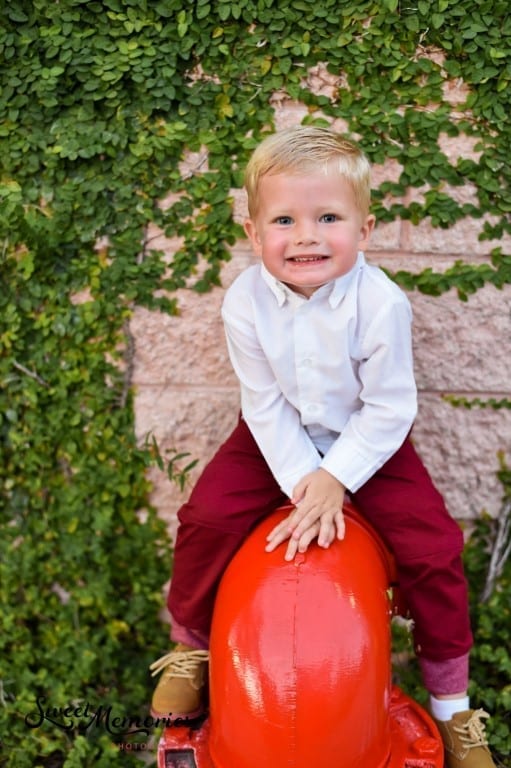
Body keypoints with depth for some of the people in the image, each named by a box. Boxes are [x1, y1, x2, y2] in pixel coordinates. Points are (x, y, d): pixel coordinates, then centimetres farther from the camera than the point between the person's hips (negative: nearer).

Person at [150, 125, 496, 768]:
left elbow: (389, 408, -18)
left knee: (432, 546, -11)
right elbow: (265, 406, -14)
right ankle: (190, 646, 16)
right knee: (205, 519, -14)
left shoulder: (380, 302, -25)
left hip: (365, 439, -1)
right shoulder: (245, 302, -20)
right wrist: (303, 481, -21)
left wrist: (335, 478, -23)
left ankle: (451, 703, 14)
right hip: (277, 439, 2)